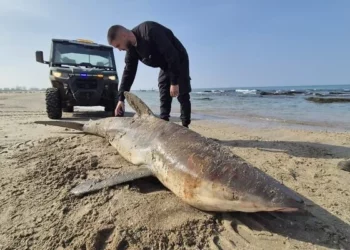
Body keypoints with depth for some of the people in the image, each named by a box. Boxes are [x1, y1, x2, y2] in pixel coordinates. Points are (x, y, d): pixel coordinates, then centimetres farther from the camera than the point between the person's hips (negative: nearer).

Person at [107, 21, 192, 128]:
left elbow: (171, 54, -33)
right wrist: (121, 98, -11)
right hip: (165, 66, 7)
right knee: (164, 98, 3)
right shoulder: (131, 48, -6)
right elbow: (128, 72, -4)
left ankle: (185, 127, -2)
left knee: (182, 95, -7)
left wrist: (174, 82, -31)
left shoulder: (150, 31, -31)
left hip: (179, 61, -7)